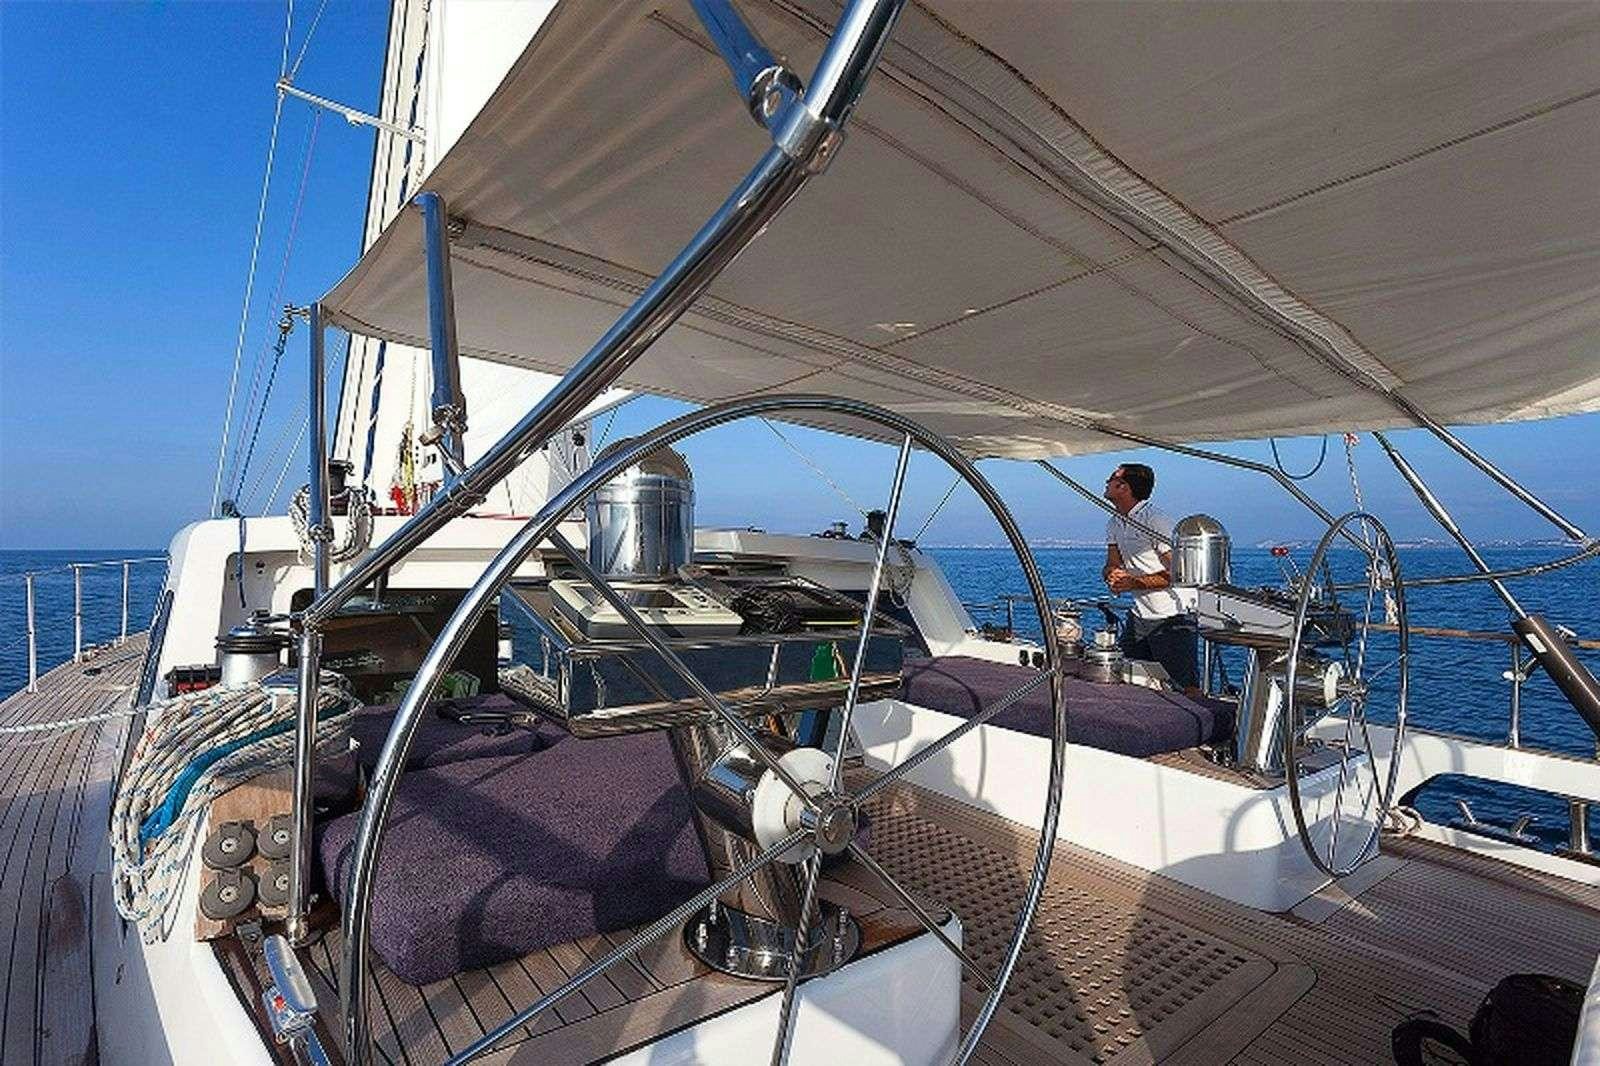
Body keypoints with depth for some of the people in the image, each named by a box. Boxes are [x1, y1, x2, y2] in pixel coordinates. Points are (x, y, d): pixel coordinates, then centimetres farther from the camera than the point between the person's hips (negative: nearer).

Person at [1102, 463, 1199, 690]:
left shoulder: (1156, 520, -16)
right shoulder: (1114, 524, 10)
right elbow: (1112, 566, 11)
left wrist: (1133, 582, -23)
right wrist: (1113, 576, -13)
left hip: (1172, 618, -8)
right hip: (1139, 617, 8)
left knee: (1186, 688, -5)